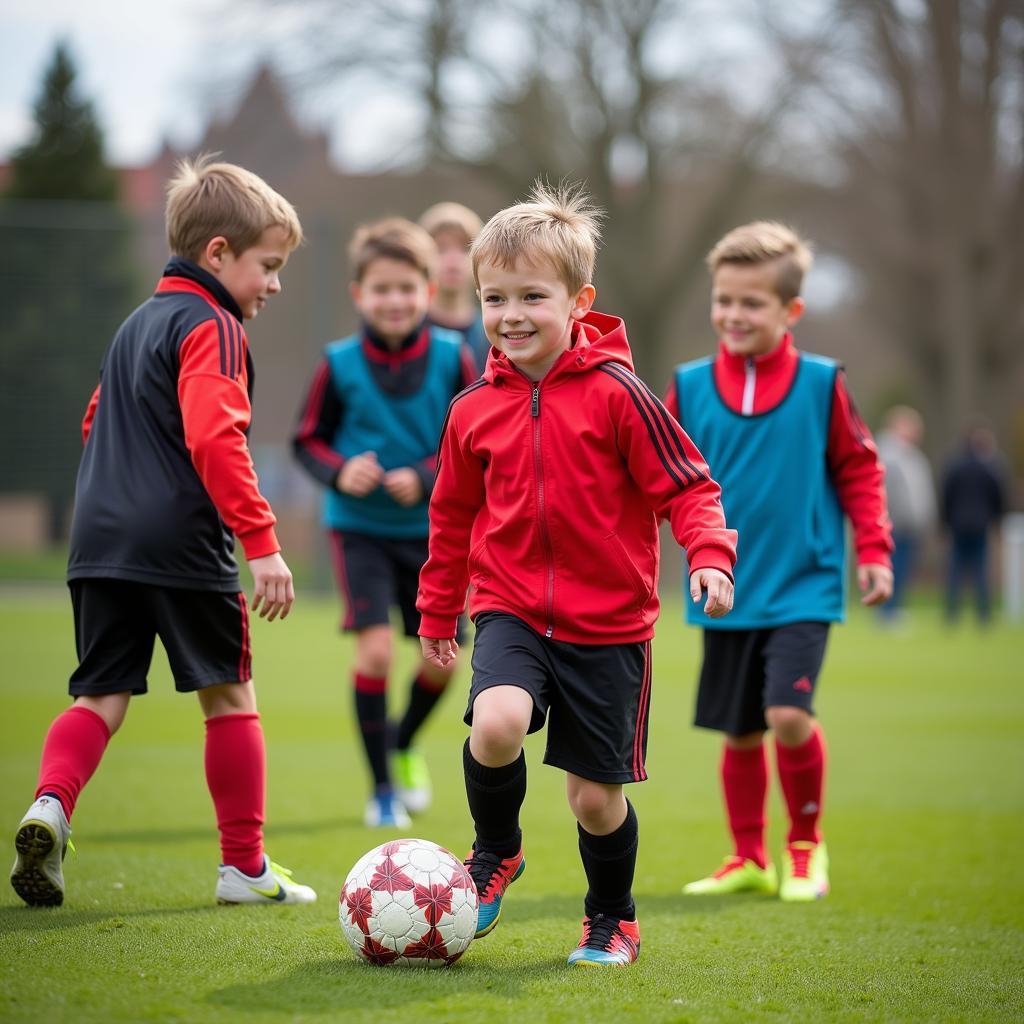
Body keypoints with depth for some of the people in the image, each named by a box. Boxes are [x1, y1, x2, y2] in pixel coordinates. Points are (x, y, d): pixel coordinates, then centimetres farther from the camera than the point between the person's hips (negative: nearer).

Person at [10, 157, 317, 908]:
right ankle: (244, 865, 11)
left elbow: (96, 423, 28)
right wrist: (262, 542, -22)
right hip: (182, 544, -7)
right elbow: (214, 437, -20)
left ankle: (51, 804, -19)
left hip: (101, 538, 7)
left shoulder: (138, 324, 21)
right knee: (229, 697, 6)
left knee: (101, 698, 8)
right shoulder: (211, 327, -8)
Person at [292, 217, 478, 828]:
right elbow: (308, 440, 0)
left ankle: (404, 747, 36)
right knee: (377, 648, -15)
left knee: (442, 659, 5)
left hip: (429, 530, 2)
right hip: (360, 528, -2)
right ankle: (382, 788, 0)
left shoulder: (452, 359, -7)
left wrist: (425, 479, -19)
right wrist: (340, 473, -20)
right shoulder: (340, 364, -9)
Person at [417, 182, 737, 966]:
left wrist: (709, 554, -23)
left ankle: (612, 919, 33)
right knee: (496, 724, -28)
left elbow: (685, 485, -6)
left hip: (608, 623, -2)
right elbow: (453, 516, 16)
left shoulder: (615, 393, -10)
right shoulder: (474, 409, 3)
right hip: (511, 611, 2)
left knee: (597, 796, 4)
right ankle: (496, 853, 2)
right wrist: (437, 610, 22)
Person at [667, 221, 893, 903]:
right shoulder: (690, 387, 2)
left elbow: (858, 470, 4)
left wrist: (873, 549, -1)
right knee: (739, 732, 9)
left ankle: (806, 845, 5)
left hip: (803, 586, -3)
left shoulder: (821, 384, -3)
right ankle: (749, 859, 25)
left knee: (789, 714, -18)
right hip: (727, 591, 3)